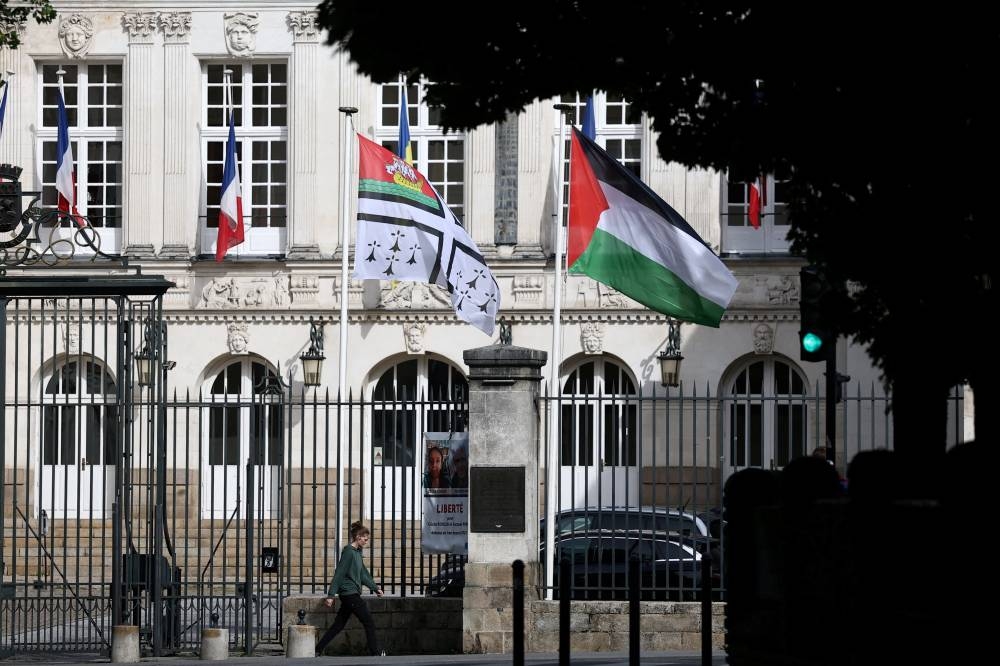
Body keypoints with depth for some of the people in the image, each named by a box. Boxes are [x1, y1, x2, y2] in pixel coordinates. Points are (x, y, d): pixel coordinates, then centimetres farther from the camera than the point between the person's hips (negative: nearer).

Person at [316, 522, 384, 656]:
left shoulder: (357, 552, 14)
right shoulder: (348, 552, -14)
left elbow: (363, 574, 23)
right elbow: (339, 574, -17)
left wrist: (375, 588, 22)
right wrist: (331, 595, -19)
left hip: (351, 595, 10)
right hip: (349, 593, -10)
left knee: (339, 625, 11)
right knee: (369, 622, -2)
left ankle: (318, 649, 12)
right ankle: (375, 651, 5)